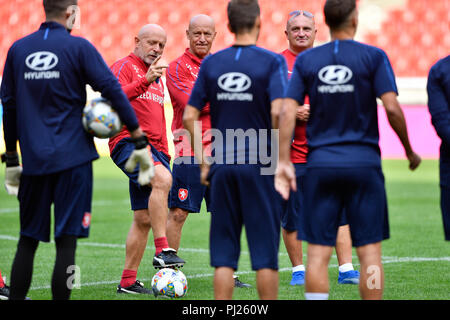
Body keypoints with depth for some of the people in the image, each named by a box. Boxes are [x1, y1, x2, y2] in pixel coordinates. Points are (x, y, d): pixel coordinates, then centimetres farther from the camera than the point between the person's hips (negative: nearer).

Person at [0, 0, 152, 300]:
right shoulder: (78, 47, -5)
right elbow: (112, 90, -8)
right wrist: (140, 140, -3)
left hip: (34, 160, 4)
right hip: (73, 159, -4)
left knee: (28, 240, 13)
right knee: (67, 241, -2)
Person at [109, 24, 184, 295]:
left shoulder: (157, 77, 26)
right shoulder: (125, 66, 0)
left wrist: (164, 153, 24)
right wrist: (146, 80, -35)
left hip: (155, 149, 9)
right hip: (129, 141, -9)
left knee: (144, 219, 5)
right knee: (162, 179, -35)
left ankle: (128, 282, 10)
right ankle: (162, 250, -36)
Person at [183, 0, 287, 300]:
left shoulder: (211, 63, 6)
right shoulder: (272, 61, -6)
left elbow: (189, 117, 5)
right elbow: (278, 111, -18)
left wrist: (203, 162, 11)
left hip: (222, 166, 3)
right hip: (260, 166, -3)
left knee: (224, 255, 6)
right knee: (265, 253, 3)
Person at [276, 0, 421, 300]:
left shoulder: (306, 60, 5)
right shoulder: (373, 57, -3)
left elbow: (287, 112, -2)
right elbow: (392, 108, -9)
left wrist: (284, 162, -2)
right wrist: (410, 151, 4)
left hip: (321, 164, 2)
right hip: (364, 161, -2)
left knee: (318, 252, 2)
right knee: (370, 250, 3)